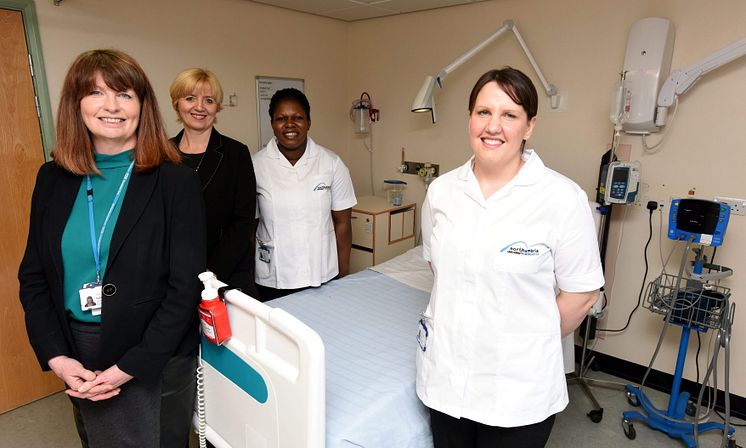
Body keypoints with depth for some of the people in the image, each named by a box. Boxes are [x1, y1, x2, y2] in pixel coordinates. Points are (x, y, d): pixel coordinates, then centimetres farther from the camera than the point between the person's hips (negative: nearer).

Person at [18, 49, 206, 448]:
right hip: (79, 359, 4)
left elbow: (185, 287, -14)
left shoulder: (176, 183, -13)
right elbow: (33, 275, 4)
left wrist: (128, 367, -15)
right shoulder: (53, 179, 0)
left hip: (156, 359, -4)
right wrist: (56, 357, -7)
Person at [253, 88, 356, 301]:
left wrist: (344, 275, 0)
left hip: (323, 277, 0)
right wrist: (247, 279, 3)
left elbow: (342, 222, 0)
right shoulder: (256, 165, -5)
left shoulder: (332, 163, -4)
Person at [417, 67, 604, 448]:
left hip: (517, 386, -3)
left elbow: (581, 294, -8)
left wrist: (531, 341, 2)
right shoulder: (441, 190, -2)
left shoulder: (563, 198, -15)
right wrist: (457, 319, 8)